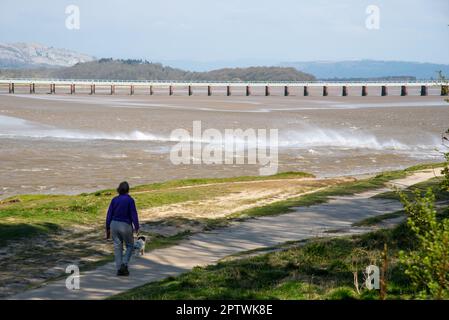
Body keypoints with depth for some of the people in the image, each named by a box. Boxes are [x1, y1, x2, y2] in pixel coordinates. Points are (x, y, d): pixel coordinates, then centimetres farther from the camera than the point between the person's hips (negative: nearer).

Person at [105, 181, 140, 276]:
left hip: (114, 225, 4)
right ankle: (124, 265, -4)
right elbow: (134, 214, -11)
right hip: (125, 226, -4)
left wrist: (108, 229, 10)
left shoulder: (114, 200, 2)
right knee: (130, 246, 13)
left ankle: (119, 269, 8)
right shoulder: (130, 200, -10)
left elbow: (109, 215, 3)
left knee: (117, 247, 9)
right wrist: (136, 227, -4)